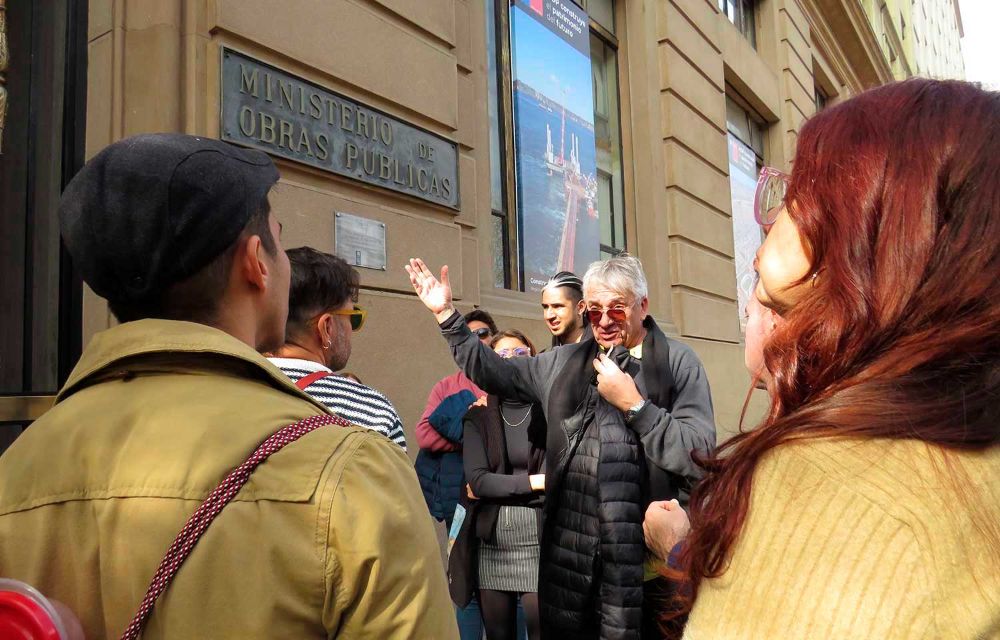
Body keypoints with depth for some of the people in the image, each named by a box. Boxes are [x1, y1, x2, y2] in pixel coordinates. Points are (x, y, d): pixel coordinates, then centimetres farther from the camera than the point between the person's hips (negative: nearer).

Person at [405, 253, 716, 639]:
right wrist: (446, 314, 12)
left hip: (646, 553, -3)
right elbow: (494, 372, 17)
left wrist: (633, 403, -16)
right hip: (569, 548, 4)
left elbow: (701, 458, -12)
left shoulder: (679, 363, -4)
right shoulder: (563, 363, 11)